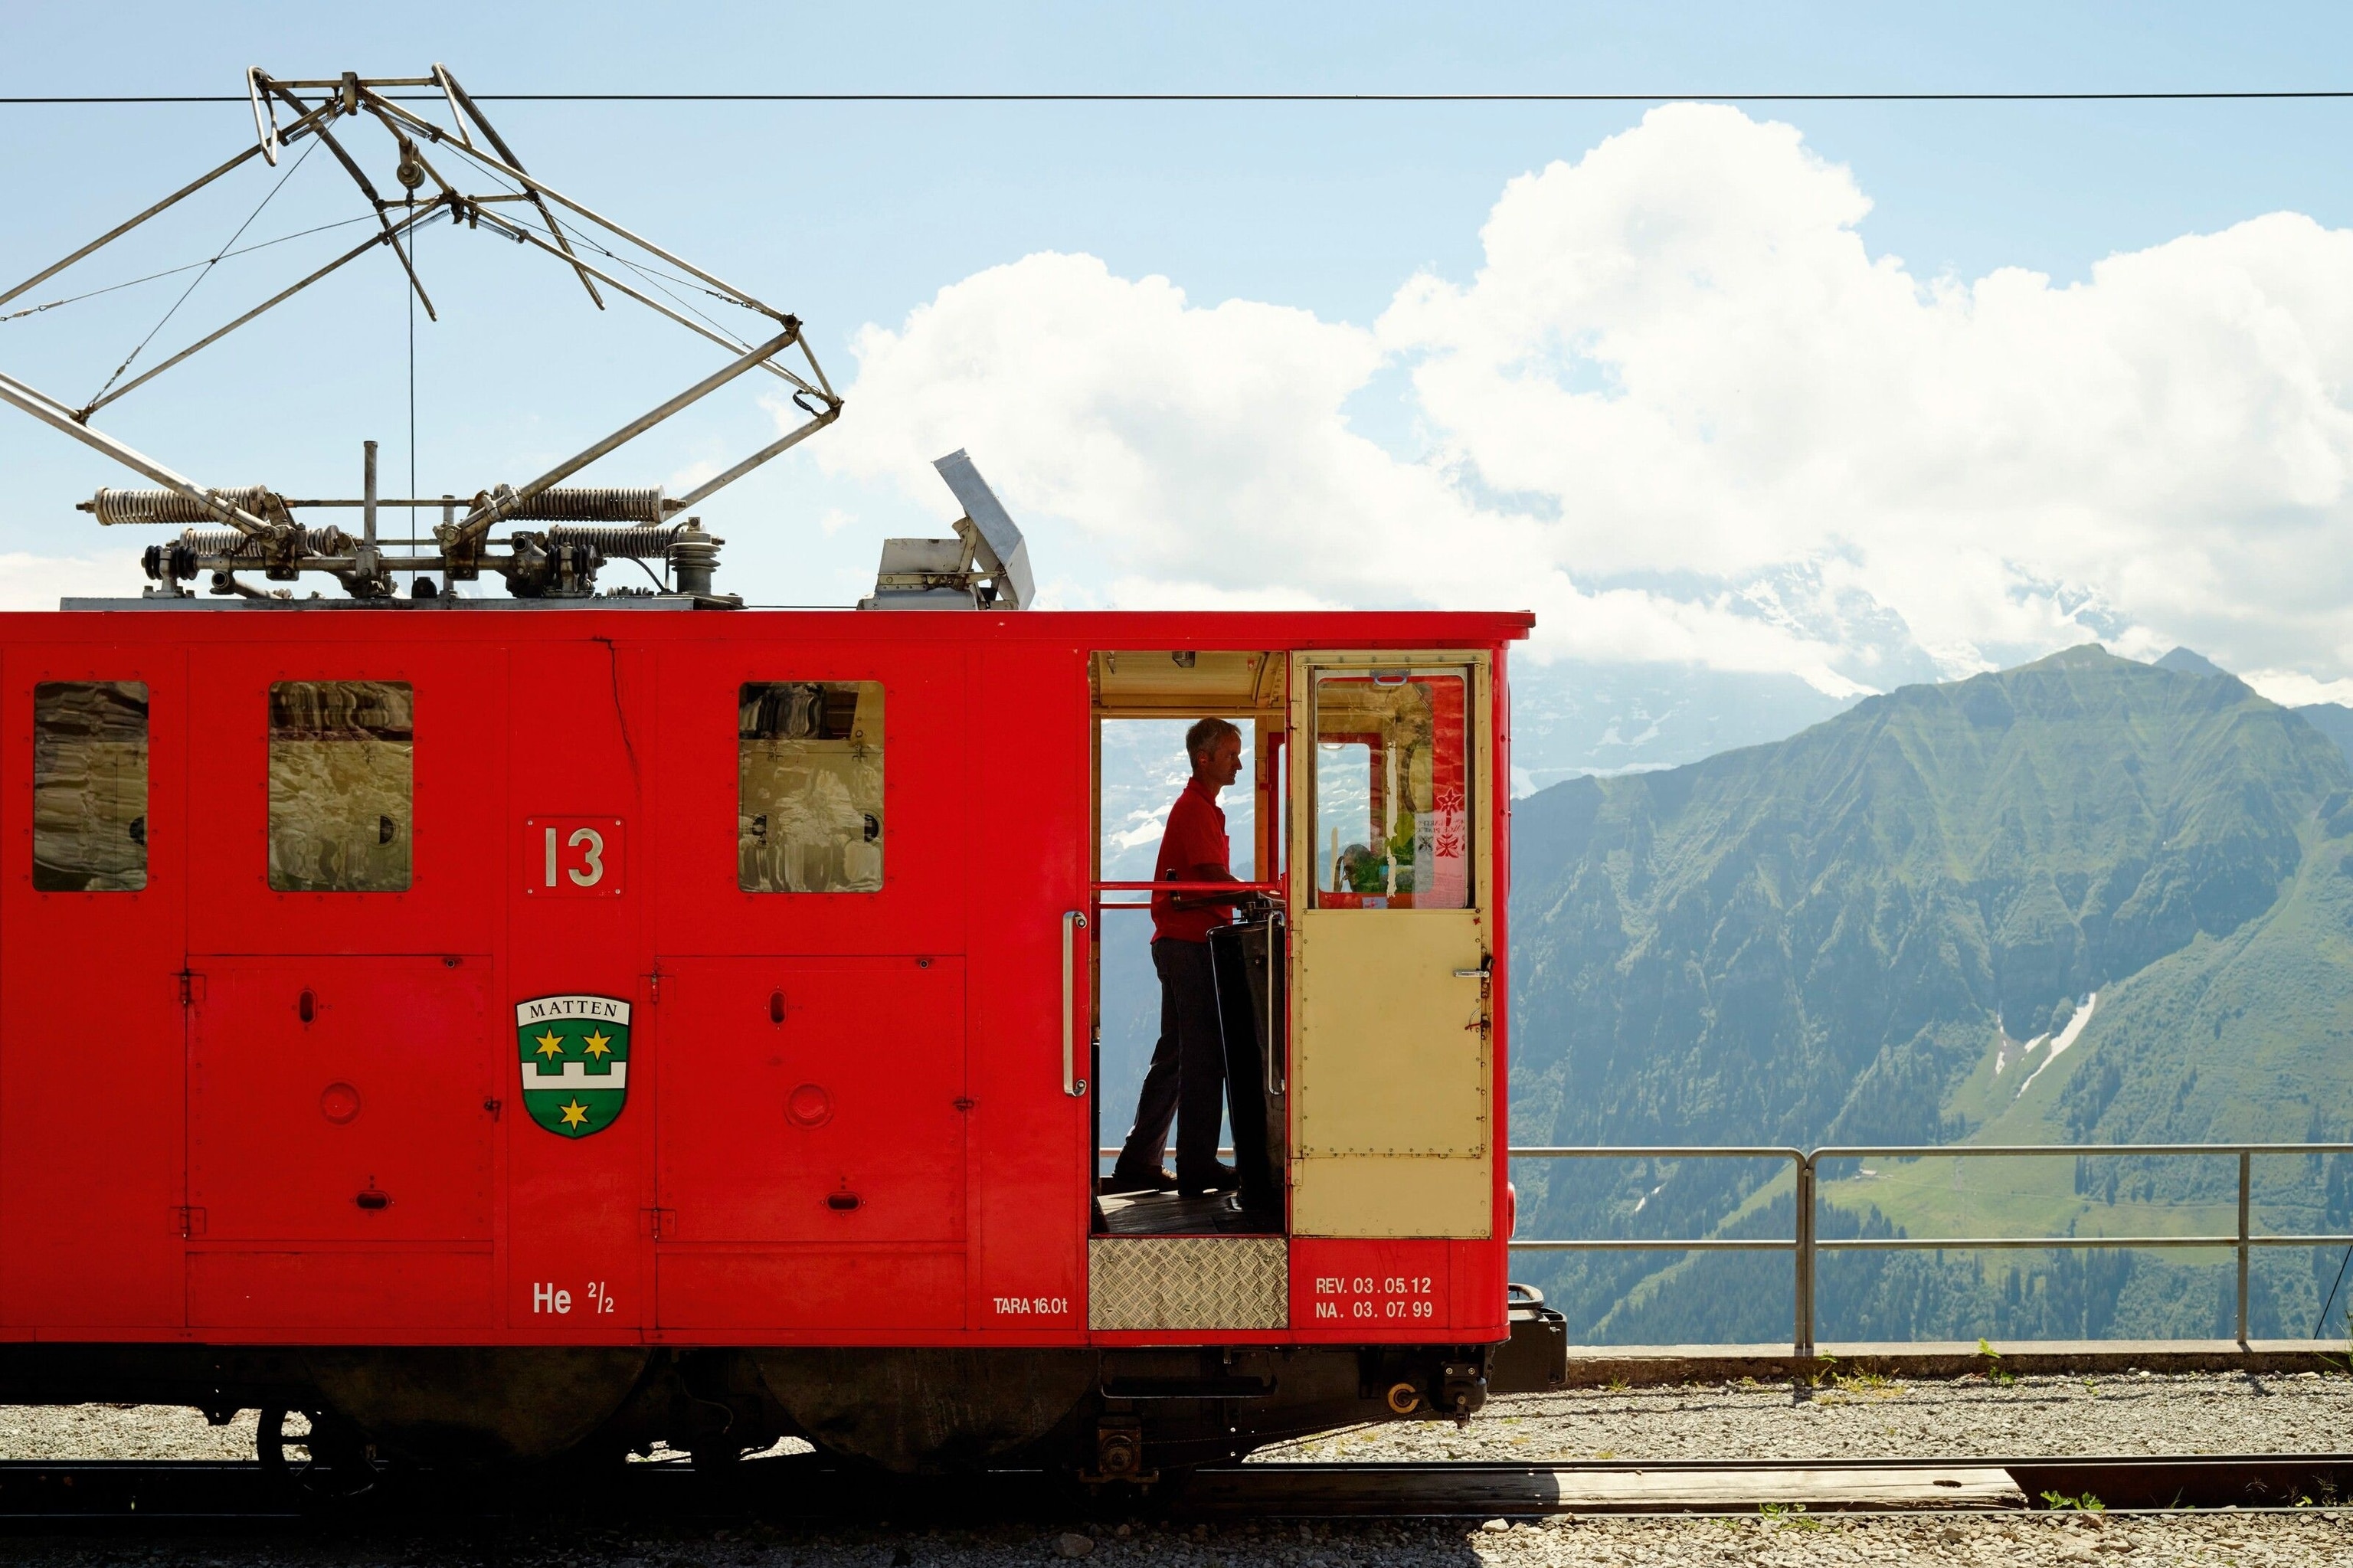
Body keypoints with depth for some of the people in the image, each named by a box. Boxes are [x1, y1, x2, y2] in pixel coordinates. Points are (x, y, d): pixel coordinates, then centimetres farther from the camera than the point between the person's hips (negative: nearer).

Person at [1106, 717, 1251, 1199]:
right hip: (1191, 944, -10)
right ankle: (1198, 1168, -2)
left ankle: (1138, 1165, 15)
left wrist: (1252, 899, 8)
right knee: (1203, 1056, -6)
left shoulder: (1199, 807, 20)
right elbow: (1217, 880, -19)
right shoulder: (1196, 809, -12)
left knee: (1177, 1057, 12)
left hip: (1179, 942, 10)